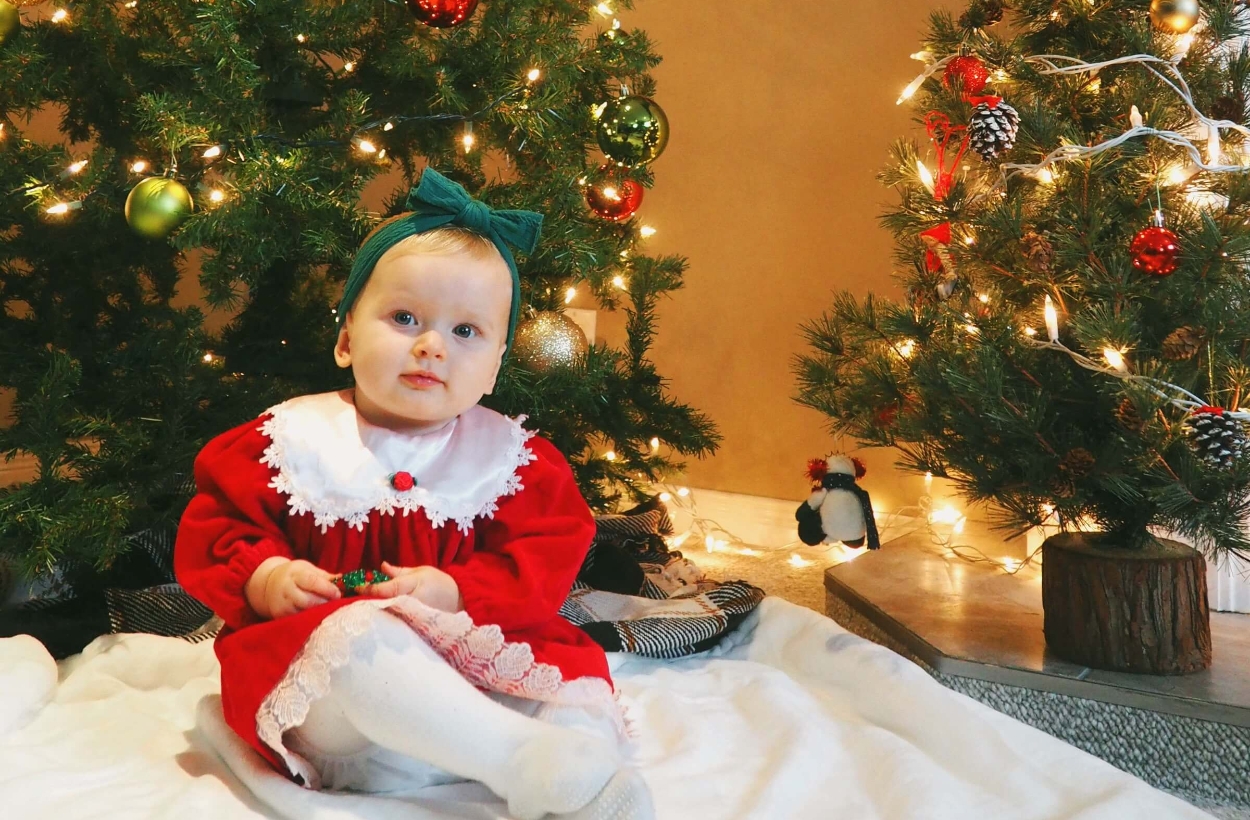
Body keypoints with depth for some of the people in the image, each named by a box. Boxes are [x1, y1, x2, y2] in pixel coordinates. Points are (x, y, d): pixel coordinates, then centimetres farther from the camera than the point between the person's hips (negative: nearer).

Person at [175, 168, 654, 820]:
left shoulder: (510, 455, 4)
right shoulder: (289, 440, 2)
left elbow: (548, 555, -1)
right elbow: (214, 529, 4)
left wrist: (457, 593, -17)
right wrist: (263, 577, -17)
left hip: (471, 656, 3)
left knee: (572, 666, -20)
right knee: (363, 635, -36)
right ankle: (523, 762, -42)